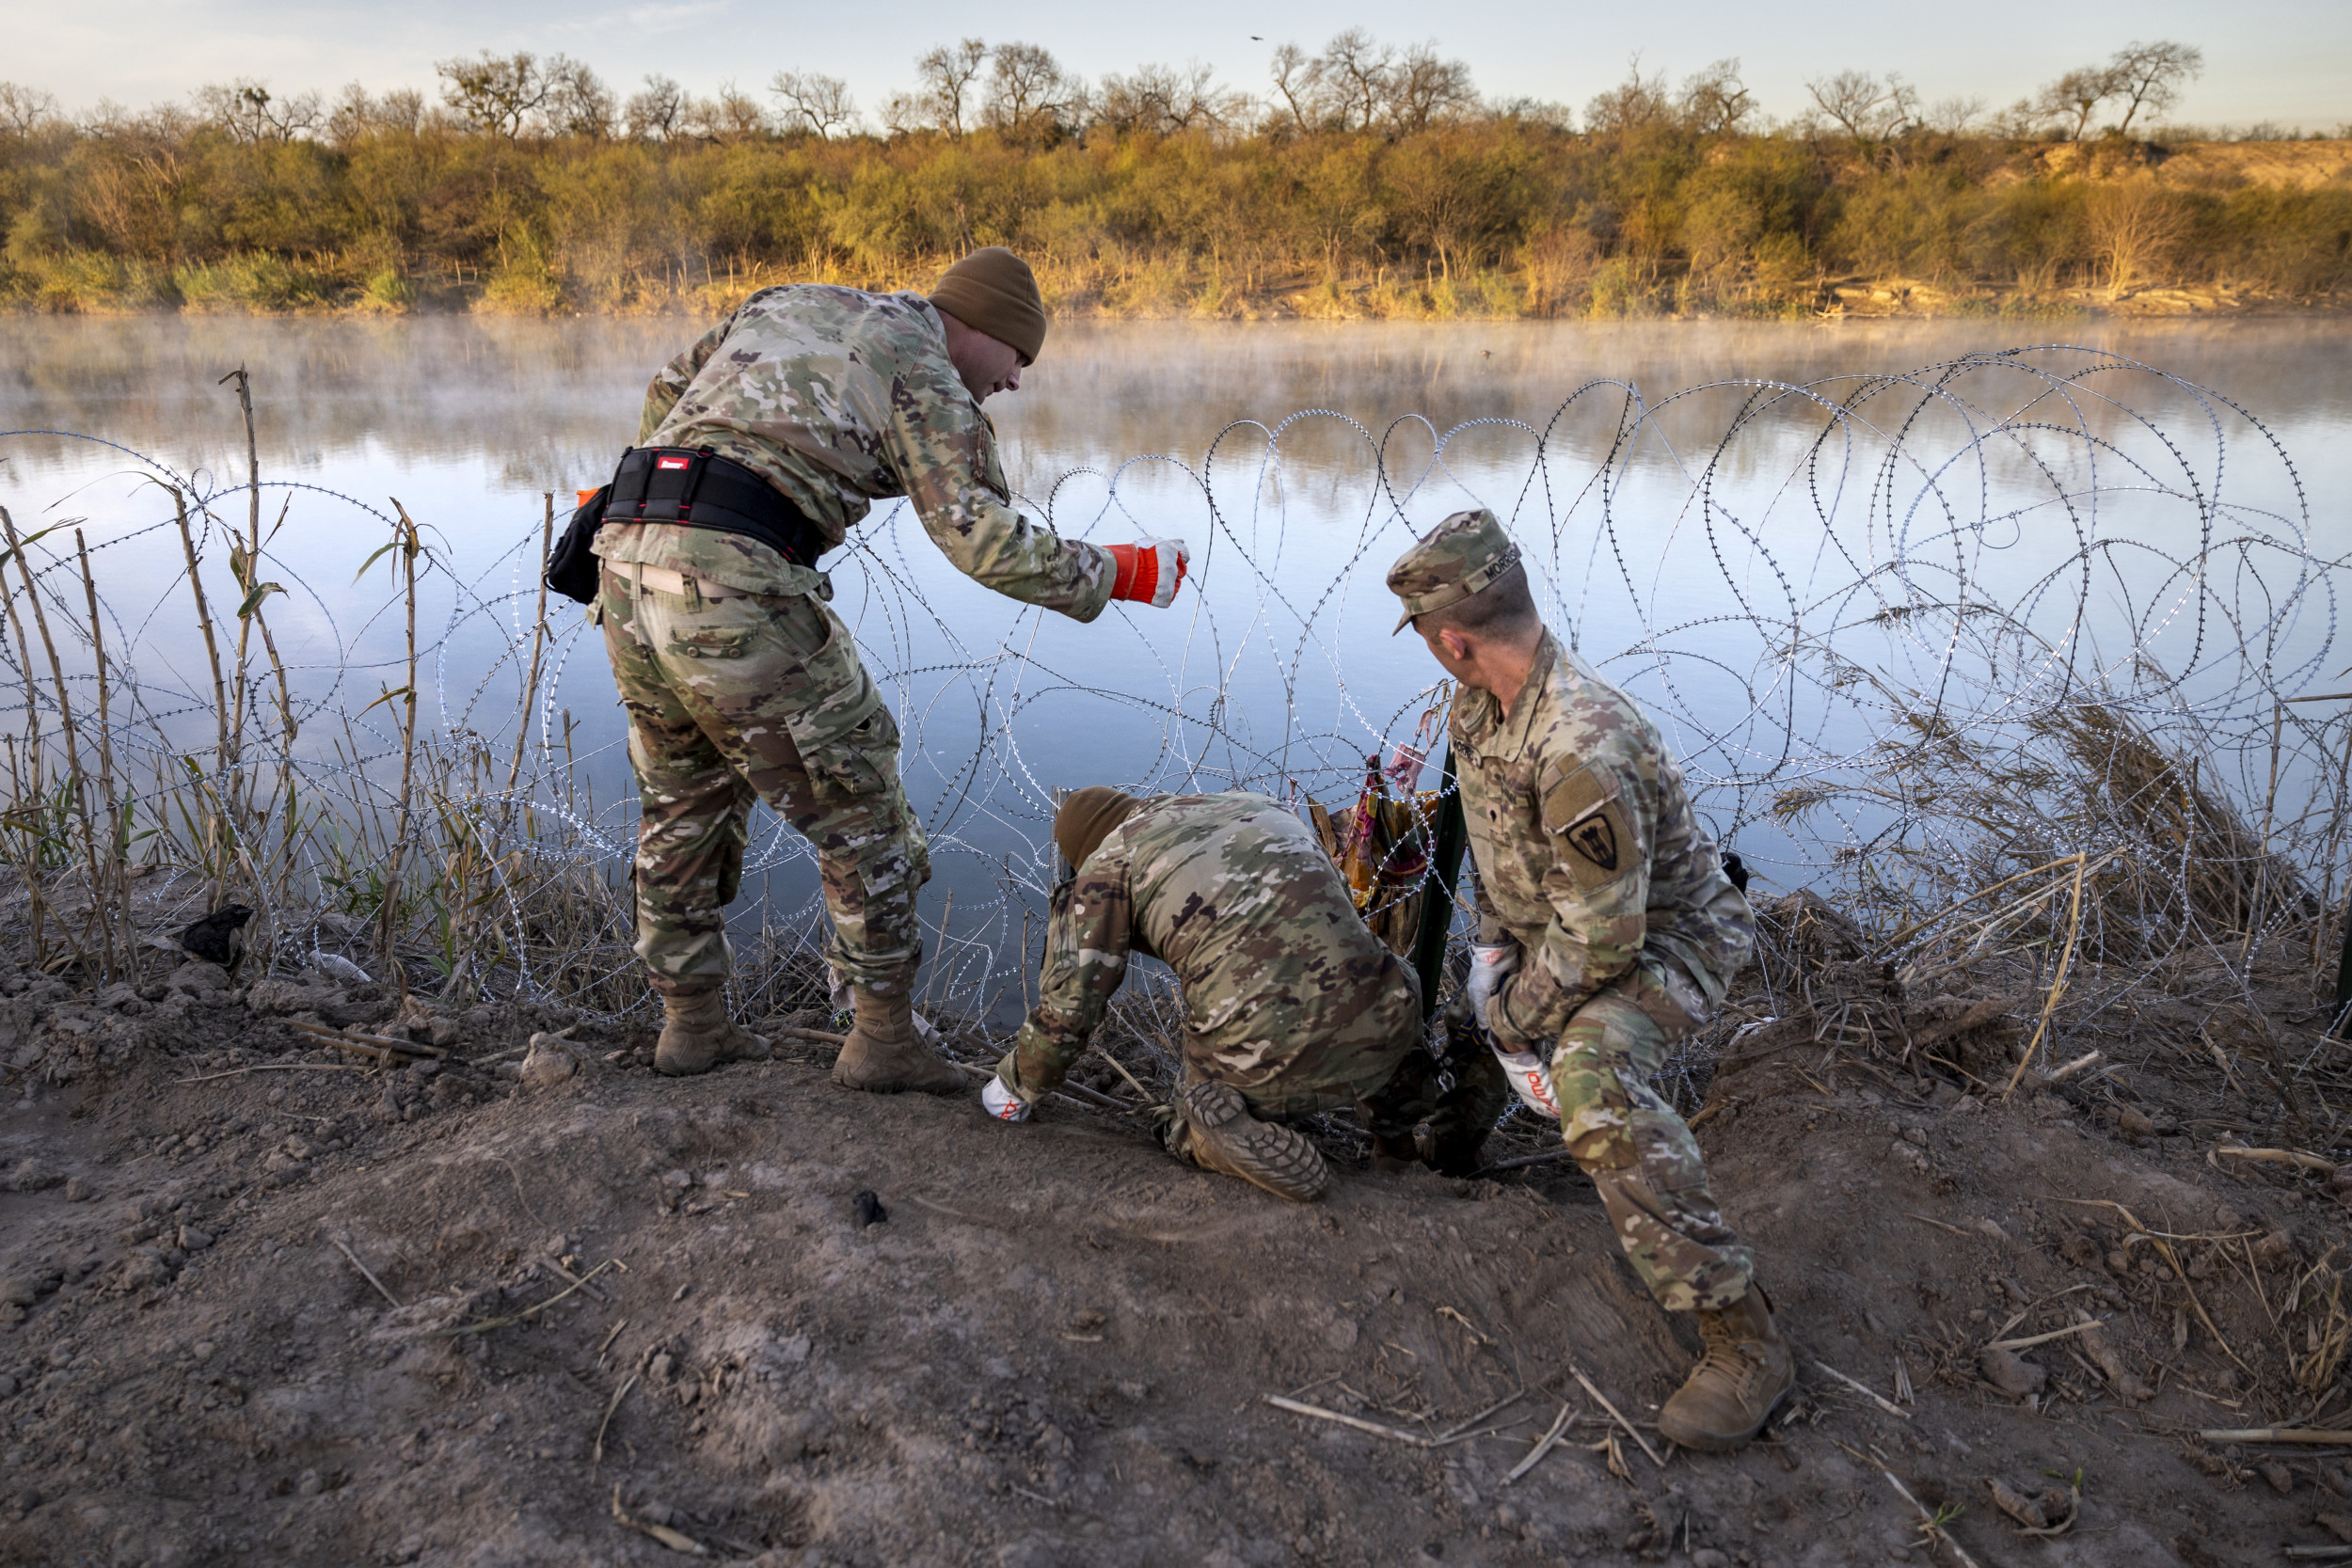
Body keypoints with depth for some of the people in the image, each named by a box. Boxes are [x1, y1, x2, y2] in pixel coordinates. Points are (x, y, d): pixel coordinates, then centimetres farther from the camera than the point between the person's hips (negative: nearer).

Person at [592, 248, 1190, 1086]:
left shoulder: (787, 302, 26)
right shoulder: (927, 379, 3)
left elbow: (668, 396, 32)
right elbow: (984, 539, -9)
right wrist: (1115, 574, 2)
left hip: (630, 565, 8)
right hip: (736, 585, -8)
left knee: (685, 801, 23)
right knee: (857, 804, 7)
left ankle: (692, 1022, 31)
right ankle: (883, 1038, 15)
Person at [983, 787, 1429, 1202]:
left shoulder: (1108, 865, 8)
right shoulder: (1259, 807, 23)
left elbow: (1068, 1006, 5)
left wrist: (1017, 1086, 24)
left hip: (1264, 1062, -3)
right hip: (1380, 1036, 4)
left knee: (1187, 1134, 29)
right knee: (1396, 979, 39)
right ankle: (1401, 1103, 17)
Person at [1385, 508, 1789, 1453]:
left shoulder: (1582, 751, -37)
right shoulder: (1480, 709, -7)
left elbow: (1603, 938, -31)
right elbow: (1492, 845, 10)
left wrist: (1519, 1012, -17)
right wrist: (1494, 945, 3)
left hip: (1664, 939, -10)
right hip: (1558, 923, 10)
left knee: (1589, 1076, -36)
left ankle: (1743, 1340, -29)